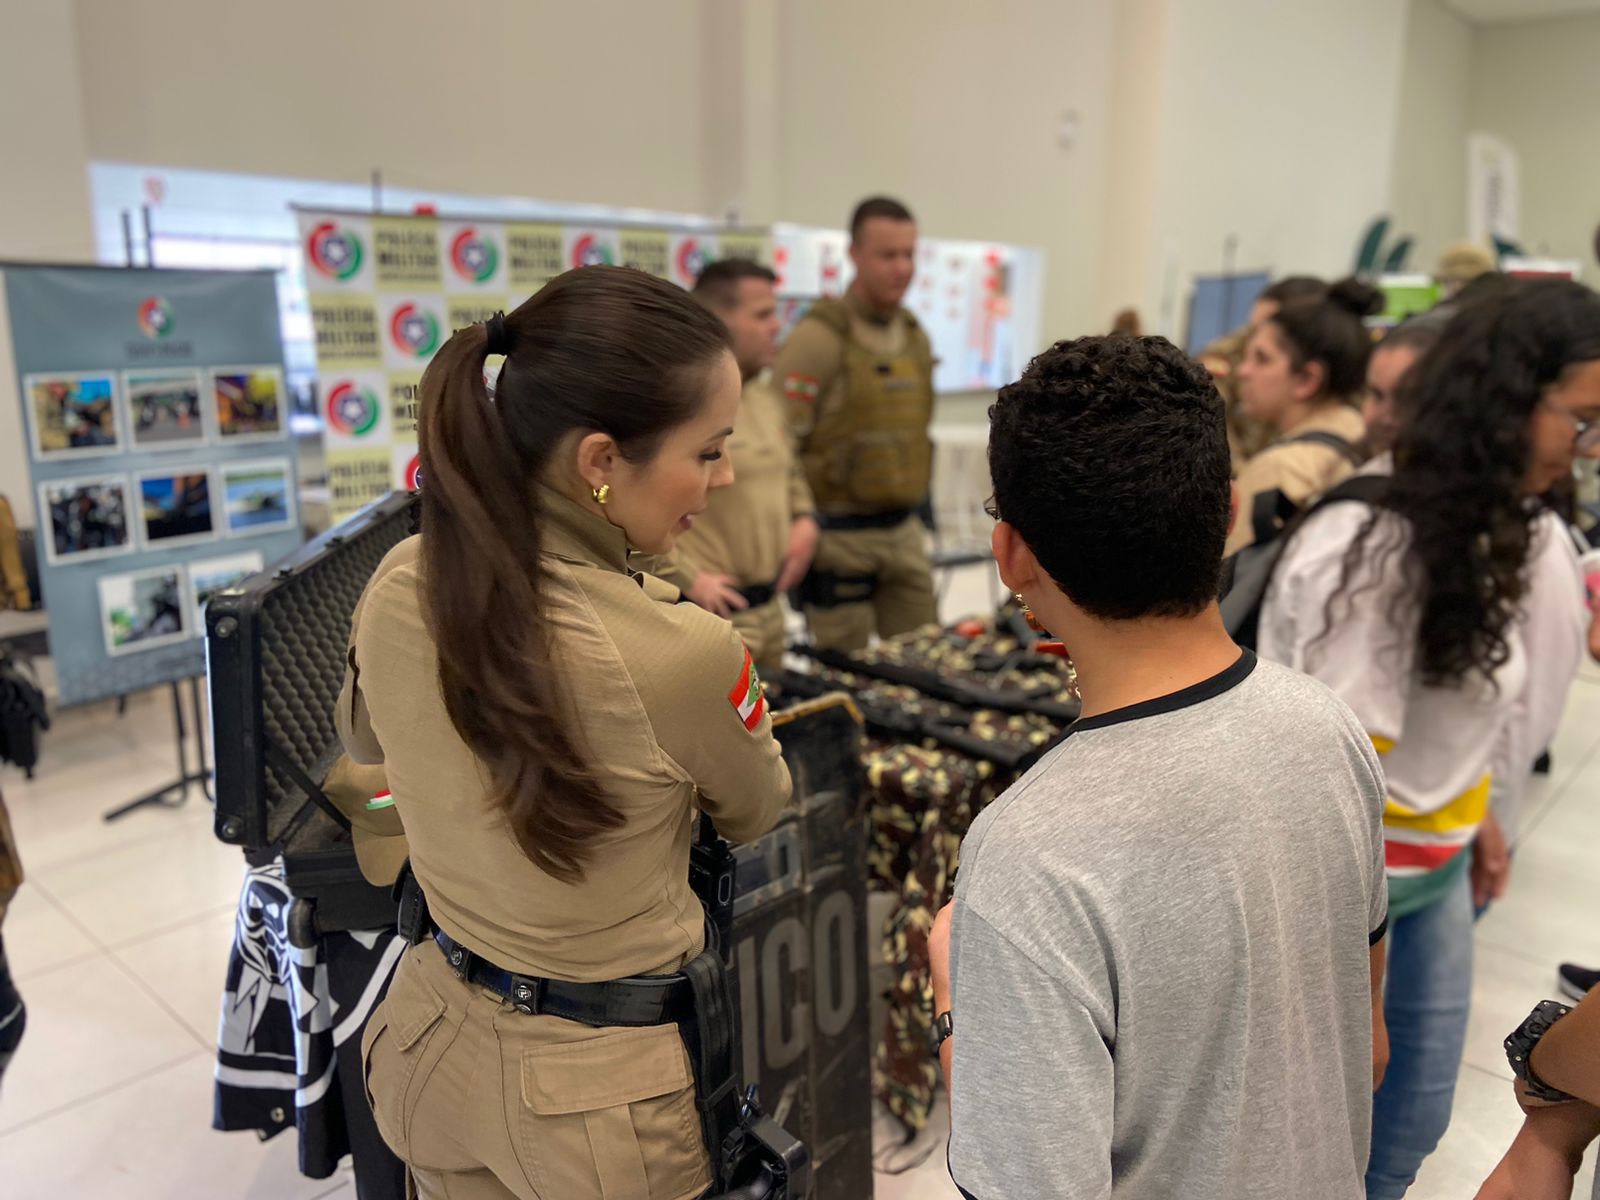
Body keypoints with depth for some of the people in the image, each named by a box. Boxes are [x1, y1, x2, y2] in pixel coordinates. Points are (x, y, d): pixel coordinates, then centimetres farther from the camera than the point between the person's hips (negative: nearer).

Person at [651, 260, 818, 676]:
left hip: (769, 607, 9)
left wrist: (804, 519, 9)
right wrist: (686, 579, -19)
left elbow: (790, 469, 28)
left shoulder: (765, 397, 12)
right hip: (711, 612, -8)